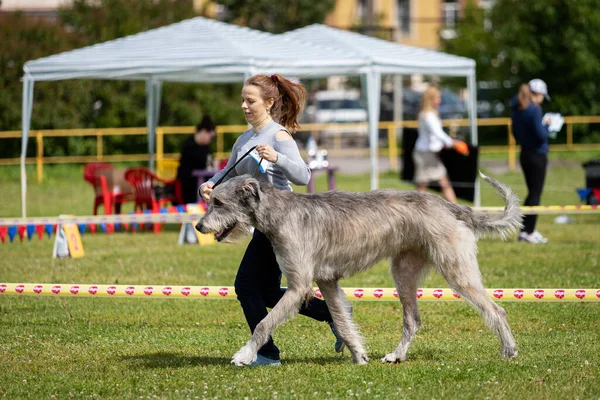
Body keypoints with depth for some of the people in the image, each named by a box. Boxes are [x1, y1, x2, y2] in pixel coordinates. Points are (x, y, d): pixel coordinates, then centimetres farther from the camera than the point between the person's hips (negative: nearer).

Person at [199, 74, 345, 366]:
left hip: (277, 219, -9)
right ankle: (333, 313, 22)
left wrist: (276, 158, -36)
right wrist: (210, 184, 1)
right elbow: (230, 172, 22)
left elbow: (303, 176, -20)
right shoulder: (244, 139, 13)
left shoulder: (279, 135, -12)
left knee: (246, 286, -8)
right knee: (269, 293, 13)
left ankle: (266, 353, -1)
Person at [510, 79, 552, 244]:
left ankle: (525, 231, 18)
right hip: (537, 155, -8)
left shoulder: (516, 109, 7)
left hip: (524, 154, 8)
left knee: (532, 193, 17)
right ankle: (529, 233, 0)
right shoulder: (534, 110, -19)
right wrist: (546, 126, -3)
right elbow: (541, 135, -21)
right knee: (535, 194, -1)